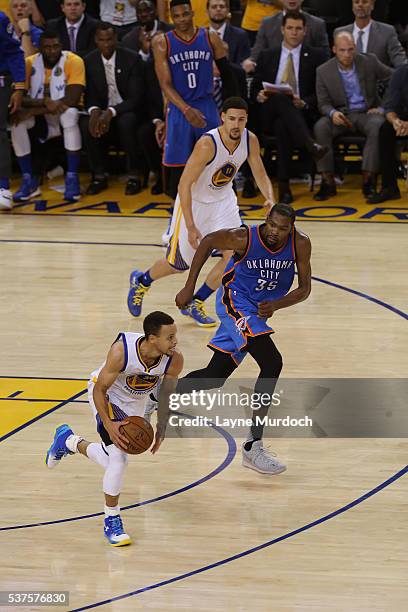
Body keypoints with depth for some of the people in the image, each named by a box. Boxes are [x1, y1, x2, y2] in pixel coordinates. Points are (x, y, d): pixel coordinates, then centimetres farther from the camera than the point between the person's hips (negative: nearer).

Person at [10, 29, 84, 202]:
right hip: (40, 118, 3)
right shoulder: (29, 63, -6)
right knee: (16, 120, -24)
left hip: (63, 115, -3)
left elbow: (72, 100, -24)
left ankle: (72, 179, -29)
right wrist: (44, 102, -32)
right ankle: (29, 181, -18)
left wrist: (33, 110, -26)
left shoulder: (74, 61, -15)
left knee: (70, 114, -37)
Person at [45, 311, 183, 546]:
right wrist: (109, 425, -34)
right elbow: (100, 389, -24)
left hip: (135, 403, 5)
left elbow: (166, 395, -8)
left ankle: (69, 441, 44)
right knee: (119, 457, -20)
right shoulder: (122, 351, -38)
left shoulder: (175, 360, -28)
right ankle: (112, 521, -1)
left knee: (113, 462, 15)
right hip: (107, 395, -5)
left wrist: (161, 430, -11)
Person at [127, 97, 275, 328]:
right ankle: (141, 281, 41)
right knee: (180, 263, 7)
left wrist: (271, 200, -21)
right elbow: (184, 185, -28)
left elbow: (261, 175, 0)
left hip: (223, 199, 5)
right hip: (194, 202, -5)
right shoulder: (208, 144, -32)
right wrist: (190, 226, -30)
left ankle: (194, 304, 7)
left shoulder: (250, 140, -14)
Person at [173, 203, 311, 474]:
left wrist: (275, 305, -26)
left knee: (215, 377, 10)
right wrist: (189, 287, -5)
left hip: (258, 310, 6)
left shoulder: (301, 244, -14)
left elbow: (305, 288, -8)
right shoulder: (244, 238, -23)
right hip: (235, 302, -6)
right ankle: (253, 446, -21)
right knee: (272, 363, -23)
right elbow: (208, 242, -5)